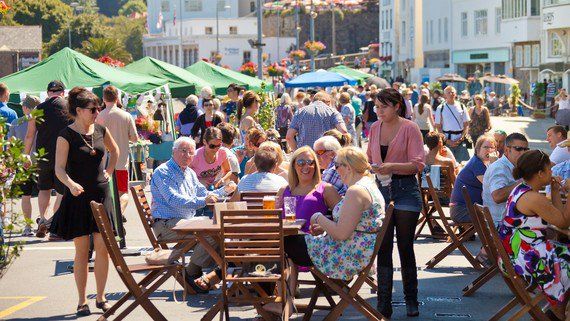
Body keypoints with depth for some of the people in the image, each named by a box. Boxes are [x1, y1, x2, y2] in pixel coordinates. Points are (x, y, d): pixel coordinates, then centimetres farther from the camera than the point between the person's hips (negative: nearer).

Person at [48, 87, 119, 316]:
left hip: (101, 194, 4)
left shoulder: (100, 130, 5)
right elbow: (59, 169, -16)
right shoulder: (66, 135, -9)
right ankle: (82, 301, 8)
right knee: (82, 250, 0)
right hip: (78, 196, -4)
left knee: (103, 248, 2)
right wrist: (71, 184, -34)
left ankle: (101, 297, 14)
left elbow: (114, 151, 25)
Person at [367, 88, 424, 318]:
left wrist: (393, 166, -24)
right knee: (383, 247, -1)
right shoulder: (375, 127, 9)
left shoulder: (410, 128, -6)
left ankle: (411, 301, 20)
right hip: (381, 189, 4)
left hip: (405, 190, -4)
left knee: (405, 247, 5)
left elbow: (418, 164, -11)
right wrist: (371, 166, -2)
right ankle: (383, 304, 1)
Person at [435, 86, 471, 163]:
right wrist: (447, 140, -8)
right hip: (447, 141, -2)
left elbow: (466, 125, 7)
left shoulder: (461, 107, 7)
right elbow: (438, 127, 3)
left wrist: (461, 138, -7)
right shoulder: (441, 108, 3)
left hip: (460, 141, 2)